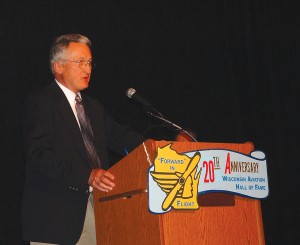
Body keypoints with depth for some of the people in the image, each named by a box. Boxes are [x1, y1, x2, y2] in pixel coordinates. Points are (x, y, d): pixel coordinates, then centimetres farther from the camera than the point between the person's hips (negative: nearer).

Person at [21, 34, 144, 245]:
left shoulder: (93, 106, 21)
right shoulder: (40, 102, -5)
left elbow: (119, 136, 11)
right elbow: (40, 154, -17)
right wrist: (86, 176, -28)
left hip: (95, 204, 7)